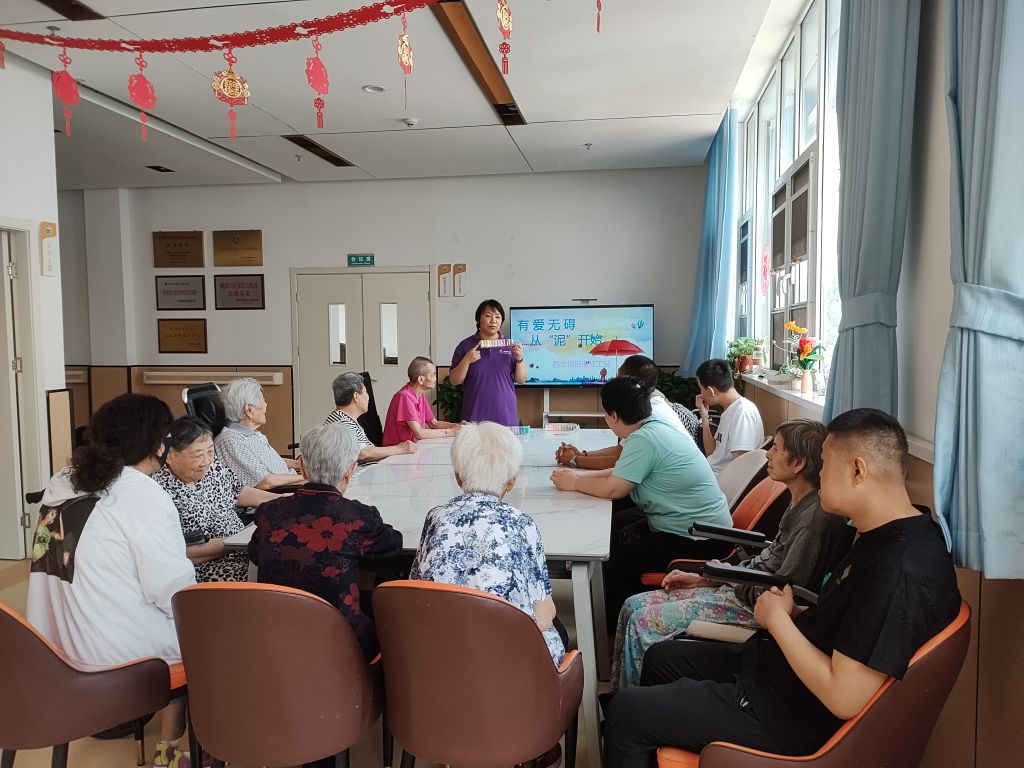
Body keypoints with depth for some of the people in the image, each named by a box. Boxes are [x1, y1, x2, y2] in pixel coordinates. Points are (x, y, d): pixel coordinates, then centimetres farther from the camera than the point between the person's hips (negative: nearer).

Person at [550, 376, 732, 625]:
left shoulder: (643, 439, -24)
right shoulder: (655, 427, 5)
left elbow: (613, 489, -21)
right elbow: (623, 473, 14)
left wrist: (575, 483, -6)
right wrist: (581, 475, 7)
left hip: (698, 538, -10)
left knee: (618, 562, -9)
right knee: (610, 529, 14)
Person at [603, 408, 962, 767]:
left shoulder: (900, 572, -30)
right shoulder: (889, 536, 2)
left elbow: (843, 698, -29)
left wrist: (779, 620, -17)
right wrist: (796, 614, -4)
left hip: (789, 715, -10)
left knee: (625, 711, -3)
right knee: (660, 658, 21)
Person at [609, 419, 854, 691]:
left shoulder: (815, 517, -25)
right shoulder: (800, 505, 6)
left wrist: (732, 582, -5)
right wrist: (702, 578, 9)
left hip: (757, 608, -10)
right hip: (740, 590, 10)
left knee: (643, 621, -12)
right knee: (634, 606, 4)